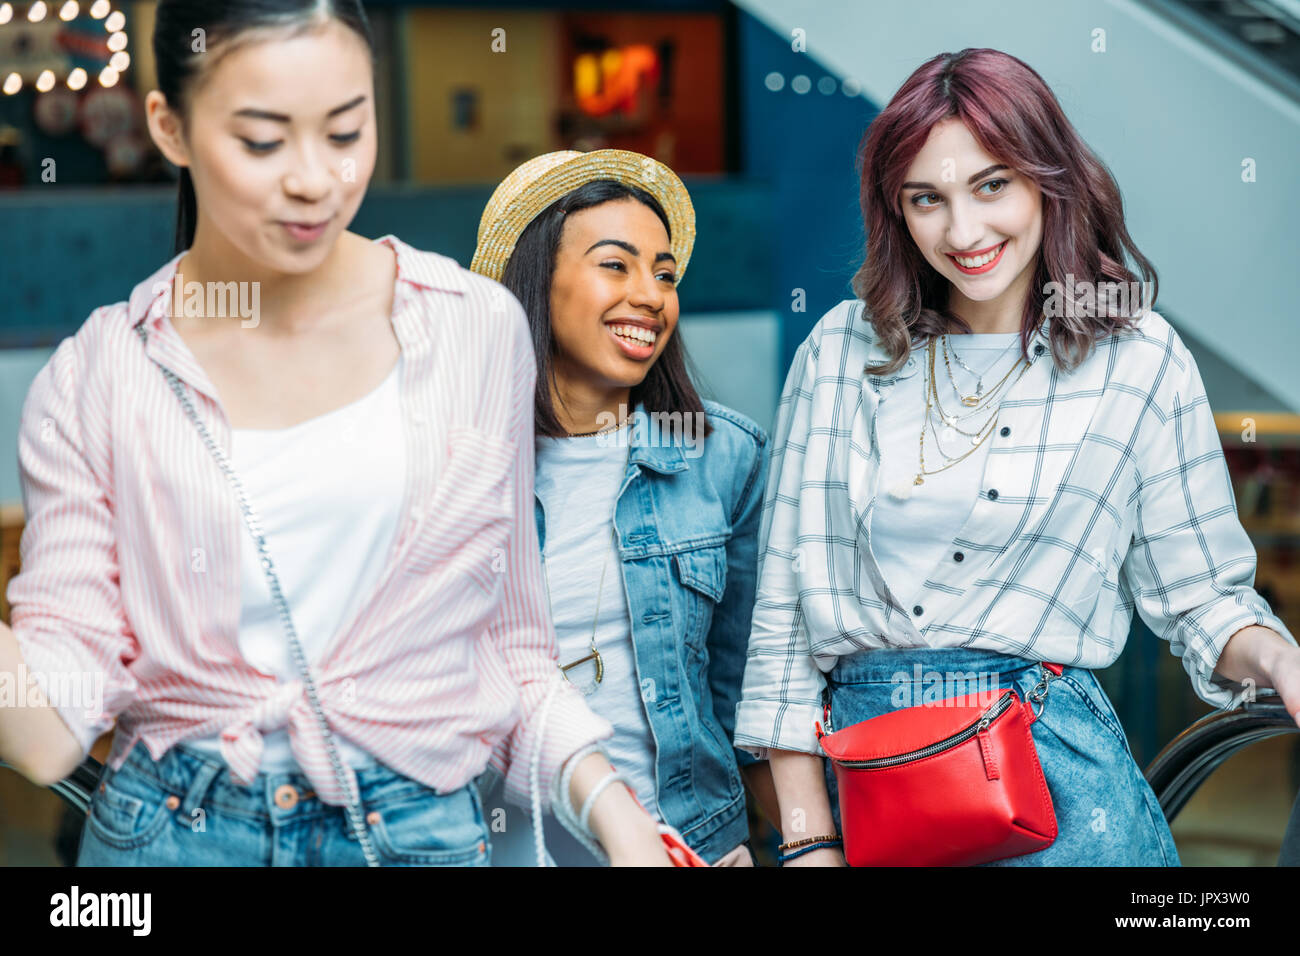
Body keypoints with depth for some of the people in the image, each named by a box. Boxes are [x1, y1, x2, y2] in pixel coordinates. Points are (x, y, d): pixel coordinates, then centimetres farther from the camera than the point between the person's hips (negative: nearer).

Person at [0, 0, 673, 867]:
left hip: (421, 829, 1)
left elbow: (508, 641, 6)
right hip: (169, 830, 0)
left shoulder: (478, 330, -2)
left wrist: (610, 805, -7)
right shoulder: (94, 381, -3)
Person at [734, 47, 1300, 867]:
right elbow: (784, 607, 3)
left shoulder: (1139, 361, 1)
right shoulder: (843, 352, 4)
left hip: (1054, 772, -1)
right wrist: (808, 838, -1)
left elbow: (1200, 593, 6)